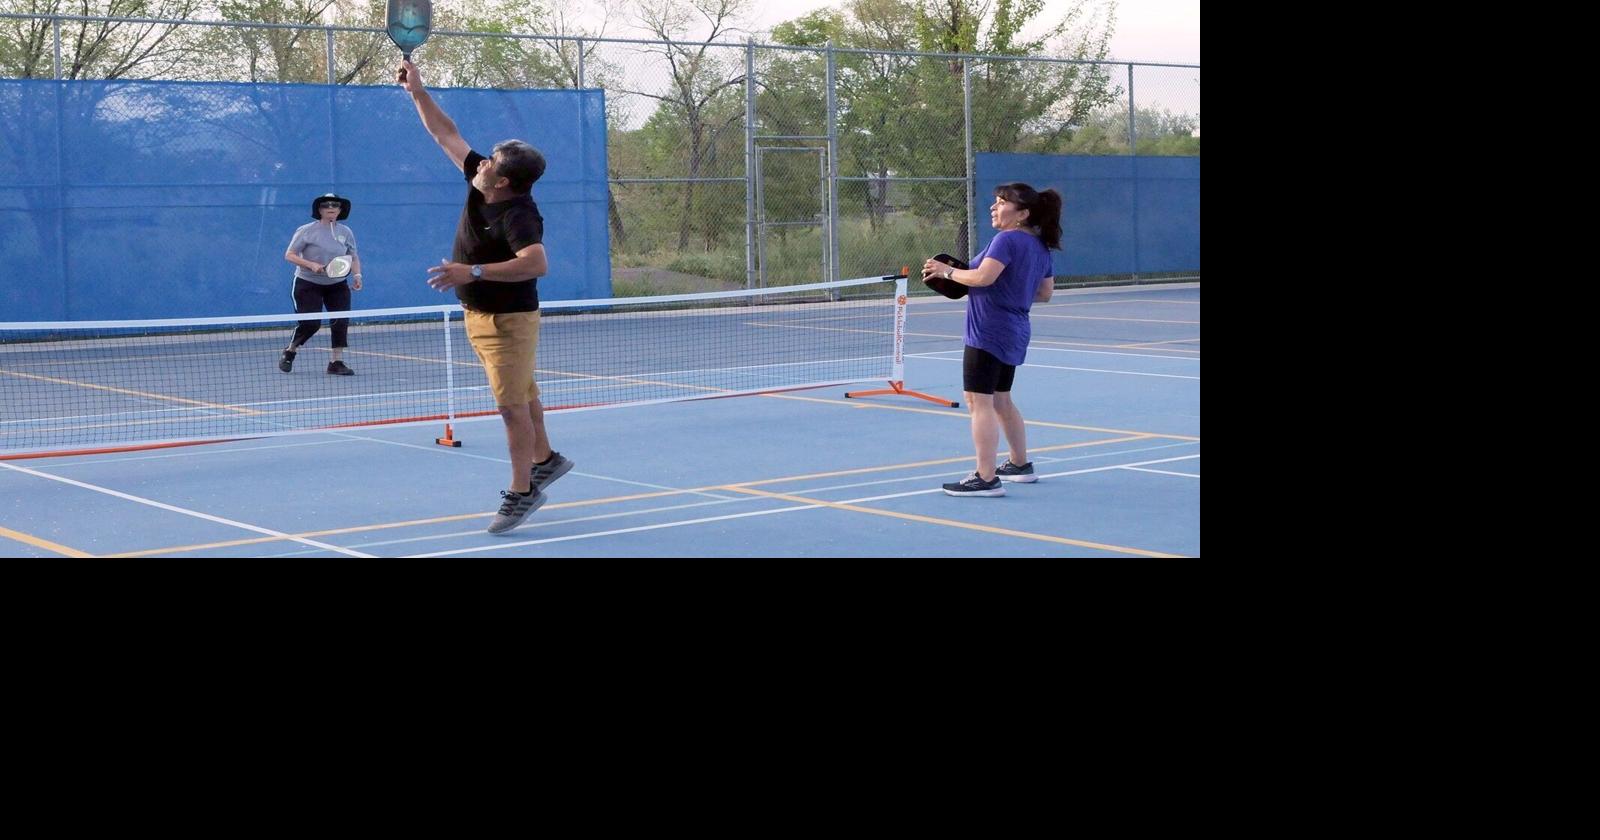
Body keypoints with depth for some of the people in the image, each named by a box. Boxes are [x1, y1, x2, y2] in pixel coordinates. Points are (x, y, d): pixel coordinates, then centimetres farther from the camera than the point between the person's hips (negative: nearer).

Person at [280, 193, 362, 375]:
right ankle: (289, 352, 17)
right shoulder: (307, 231, -9)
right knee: (311, 323, -10)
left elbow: (354, 257, 13)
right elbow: (289, 255, -9)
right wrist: (311, 265, -23)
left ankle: (337, 362, 1)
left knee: (341, 321, -9)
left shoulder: (346, 233, 3)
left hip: (337, 285, 4)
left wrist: (357, 274, -6)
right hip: (308, 284, -4)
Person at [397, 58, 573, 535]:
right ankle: (545, 460, 40)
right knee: (521, 396, 23)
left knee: (512, 405, -6)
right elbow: (447, 135, 7)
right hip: (480, 315, 9)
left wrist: (474, 272, -49)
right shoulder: (479, 185, -4)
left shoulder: (518, 215, -28)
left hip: (509, 321, -9)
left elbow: (537, 264, -46)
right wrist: (417, 91, 2)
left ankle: (521, 493, 1)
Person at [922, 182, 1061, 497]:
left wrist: (947, 271, -10)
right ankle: (1020, 465, 33)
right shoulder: (1040, 246, 12)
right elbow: (1044, 293, 17)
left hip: (988, 332, -10)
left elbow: (983, 277, -25)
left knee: (979, 401, -10)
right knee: (1001, 400, 23)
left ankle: (985, 478, -14)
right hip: (1014, 333, 10)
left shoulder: (1007, 240, -15)